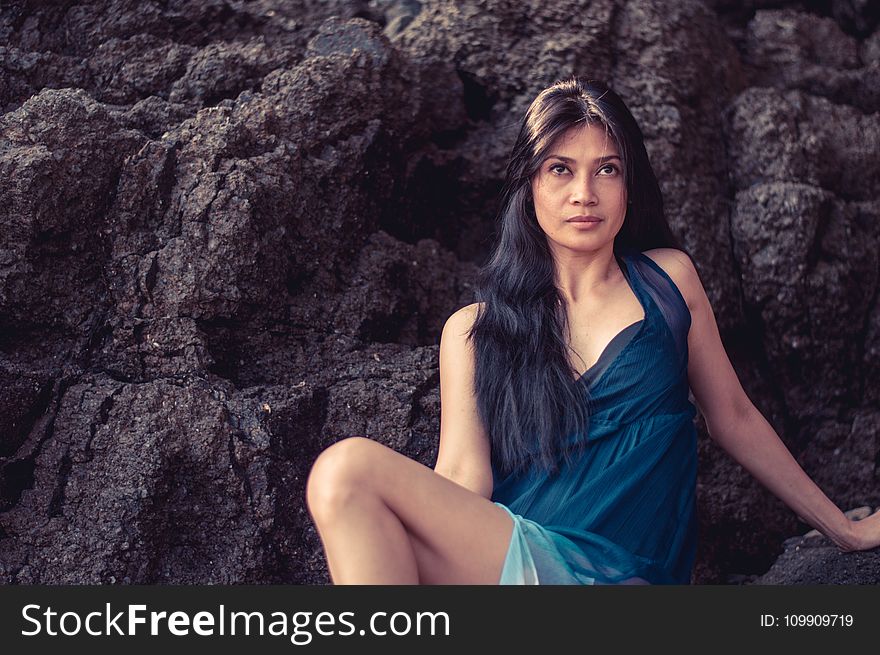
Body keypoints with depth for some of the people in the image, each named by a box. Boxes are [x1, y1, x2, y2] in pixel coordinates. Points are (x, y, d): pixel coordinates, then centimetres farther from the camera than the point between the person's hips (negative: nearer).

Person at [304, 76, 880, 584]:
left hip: (628, 574, -1)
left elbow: (734, 419, 22)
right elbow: (463, 478, -2)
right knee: (345, 469, -30)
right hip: (515, 559, 2)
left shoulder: (669, 277, 14)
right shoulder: (472, 331, 11)